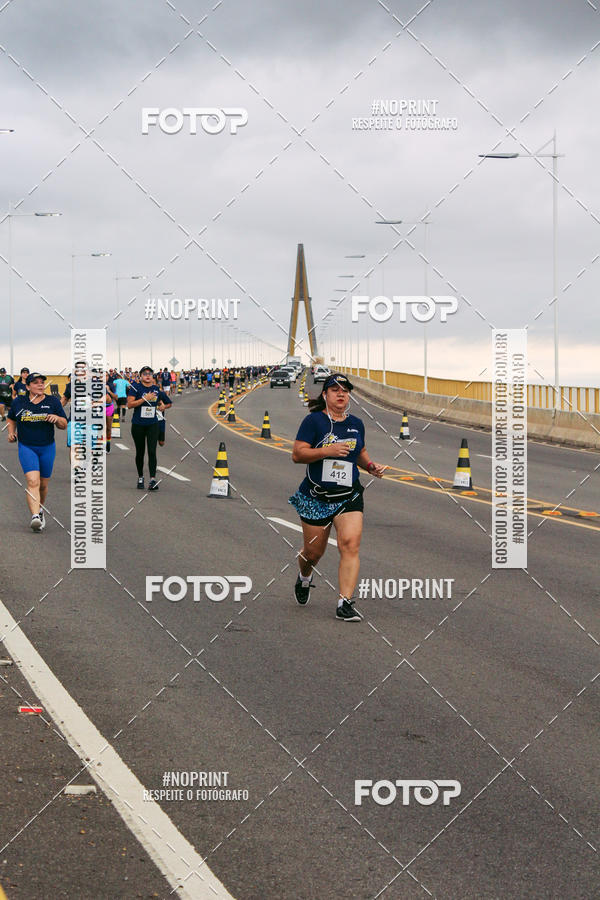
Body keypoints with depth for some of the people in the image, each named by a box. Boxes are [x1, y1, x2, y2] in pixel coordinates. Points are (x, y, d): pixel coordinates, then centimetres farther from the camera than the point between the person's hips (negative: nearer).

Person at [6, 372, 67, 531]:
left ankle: (40, 509, 39)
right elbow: (11, 419, 21)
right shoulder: (18, 402, 3)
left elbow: (64, 426, 4)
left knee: (43, 484, 12)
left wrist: (57, 418, -16)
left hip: (47, 448, 2)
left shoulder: (53, 402, 2)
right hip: (26, 448, -2)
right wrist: (11, 432, 4)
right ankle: (35, 517, -31)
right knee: (33, 482, -20)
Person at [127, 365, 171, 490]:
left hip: (152, 424, 1)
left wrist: (163, 406, 0)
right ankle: (140, 478, 25)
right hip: (138, 425, -1)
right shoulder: (135, 388, -5)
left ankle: (152, 479, -14)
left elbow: (168, 403, 22)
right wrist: (145, 398, -20)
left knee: (152, 451, -11)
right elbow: (129, 404, -17)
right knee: (140, 452, 10)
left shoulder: (157, 389, 6)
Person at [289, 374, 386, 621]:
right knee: (313, 551, 9)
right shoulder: (314, 420, -5)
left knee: (350, 545, -16)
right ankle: (304, 578, 45)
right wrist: (327, 450, -23)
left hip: (349, 497, 3)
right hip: (316, 497, -3)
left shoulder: (356, 424, 10)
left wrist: (371, 466, 7)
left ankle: (345, 604, -15)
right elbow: (297, 454, -12)